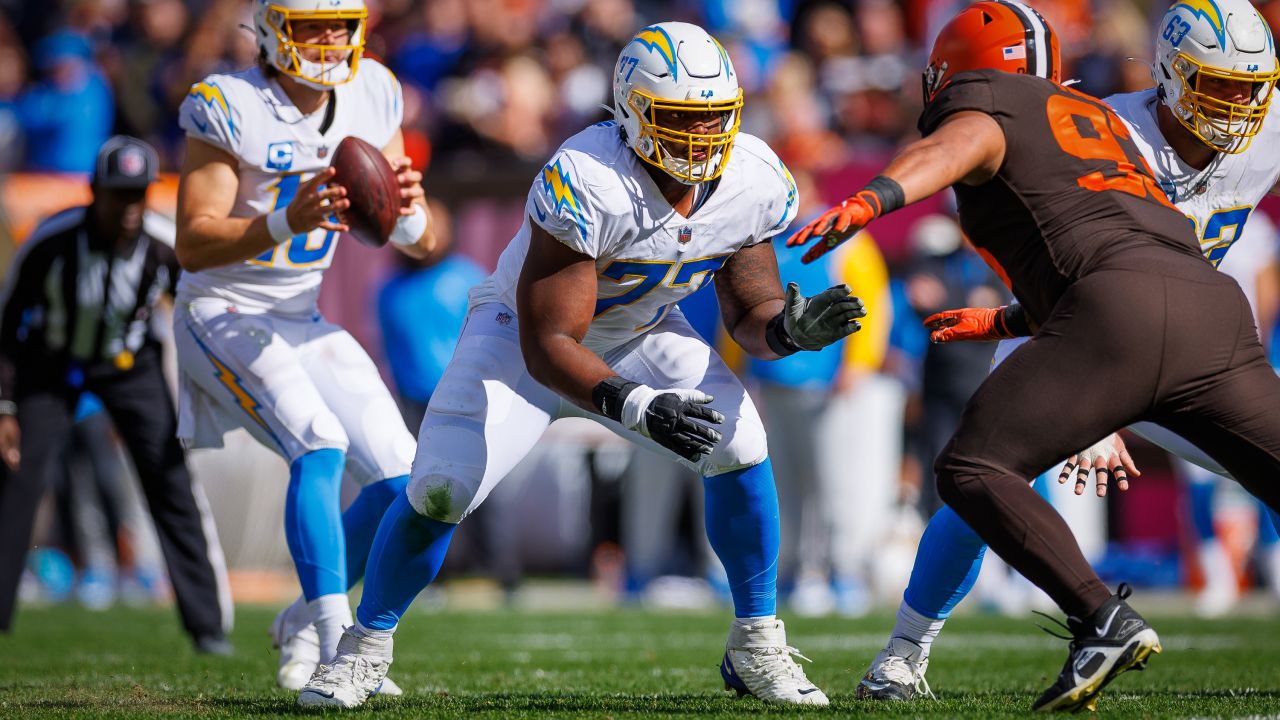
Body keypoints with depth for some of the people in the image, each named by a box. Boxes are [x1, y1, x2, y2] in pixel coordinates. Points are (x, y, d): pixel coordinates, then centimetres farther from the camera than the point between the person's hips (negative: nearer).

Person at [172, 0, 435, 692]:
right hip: (222, 315, -6)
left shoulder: (372, 96, -1)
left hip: (300, 322, 6)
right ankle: (334, 638, -30)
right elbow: (192, 245, -22)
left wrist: (406, 211, -23)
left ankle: (305, 623, 18)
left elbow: (423, 244, 1)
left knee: (403, 482, -2)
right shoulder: (229, 107, -18)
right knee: (320, 446, -28)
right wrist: (288, 223, -38)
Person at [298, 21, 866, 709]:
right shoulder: (585, 185, -38)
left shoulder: (754, 182, -20)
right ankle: (365, 647, 11)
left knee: (739, 447, -17)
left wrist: (792, 327, -28)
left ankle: (757, 648, -1)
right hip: (526, 328, -4)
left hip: (640, 330, 4)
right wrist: (636, 407, -48)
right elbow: (546, 344, -35)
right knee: (439, 491, -15)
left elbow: (749, 314, -4)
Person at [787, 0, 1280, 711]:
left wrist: (873, 198, -28)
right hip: (1213, 300, 7)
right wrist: (1004, 320, 55)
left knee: (972, 472, -2)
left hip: (1121, 311, -7)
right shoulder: (1101, 119, 36)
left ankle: (1104, 620, -18)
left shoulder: (984, 103, 15)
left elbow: (959, 145, -11)